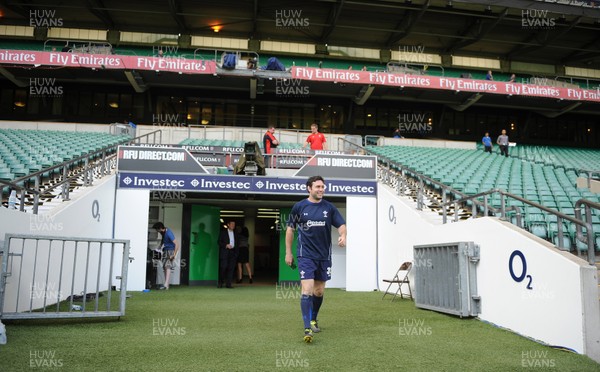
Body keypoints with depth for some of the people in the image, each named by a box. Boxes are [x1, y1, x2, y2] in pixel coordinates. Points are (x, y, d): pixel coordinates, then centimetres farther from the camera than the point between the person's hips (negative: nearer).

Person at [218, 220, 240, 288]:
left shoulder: (236, 234, 16)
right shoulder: (223, 232, 7)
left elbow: (237, 243, 17)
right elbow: (219, 242, 2)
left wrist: (236, 252, 4)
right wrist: (226, 245, -14)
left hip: (233, 252, 3)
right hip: (224, 252, -3)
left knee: (231, 268, -3)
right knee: (223, 267, -8)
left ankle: (228, 283, 0)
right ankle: (220, 283, 4)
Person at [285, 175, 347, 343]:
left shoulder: (329, 207, 2)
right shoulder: (299, 207, -2)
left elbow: (341, 225, 2)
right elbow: (290, 229, 6)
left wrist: (343, 236, -21)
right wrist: (288, 252, 4)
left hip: (324, 256, 3)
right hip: (306, 255, -3)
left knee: (319, 291, 12)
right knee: (307, 289, -14)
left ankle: (313, 319, 36)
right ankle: (308, 328, -14)